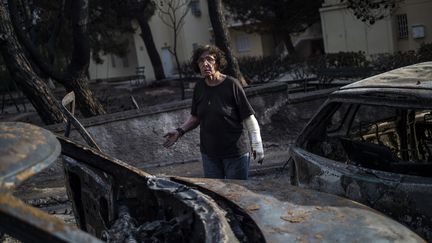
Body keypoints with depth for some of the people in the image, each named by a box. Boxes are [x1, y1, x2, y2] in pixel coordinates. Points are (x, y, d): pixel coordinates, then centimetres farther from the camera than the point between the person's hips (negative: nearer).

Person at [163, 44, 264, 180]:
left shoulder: (232, 85, -13)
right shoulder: (199, 87, 2)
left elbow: (249, 118, -11)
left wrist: (257, 144, -15)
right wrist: (180, 131, 1)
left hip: (236, 153, -4)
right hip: (209, 154, 5)